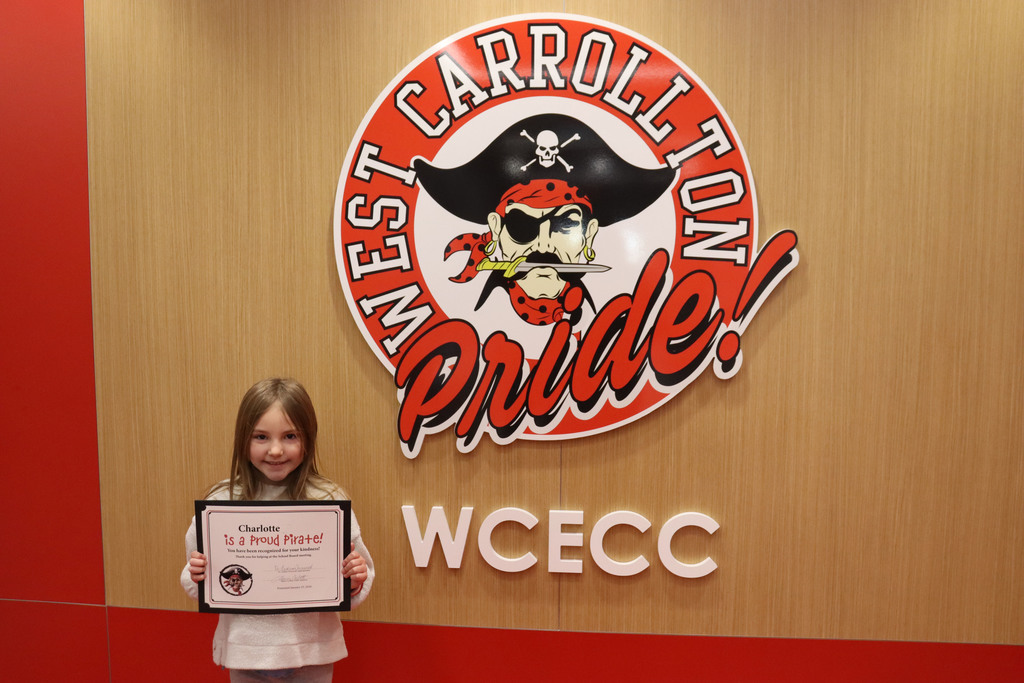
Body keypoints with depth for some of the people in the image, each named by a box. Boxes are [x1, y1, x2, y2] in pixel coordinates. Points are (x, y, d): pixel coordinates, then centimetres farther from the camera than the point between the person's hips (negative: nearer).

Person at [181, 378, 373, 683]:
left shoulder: (330, 501, -9)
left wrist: (355, 581, -22)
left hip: (310, 656, -1)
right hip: (245, 651, 1)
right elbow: (199, 587, 5)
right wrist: (196, 576, -16)